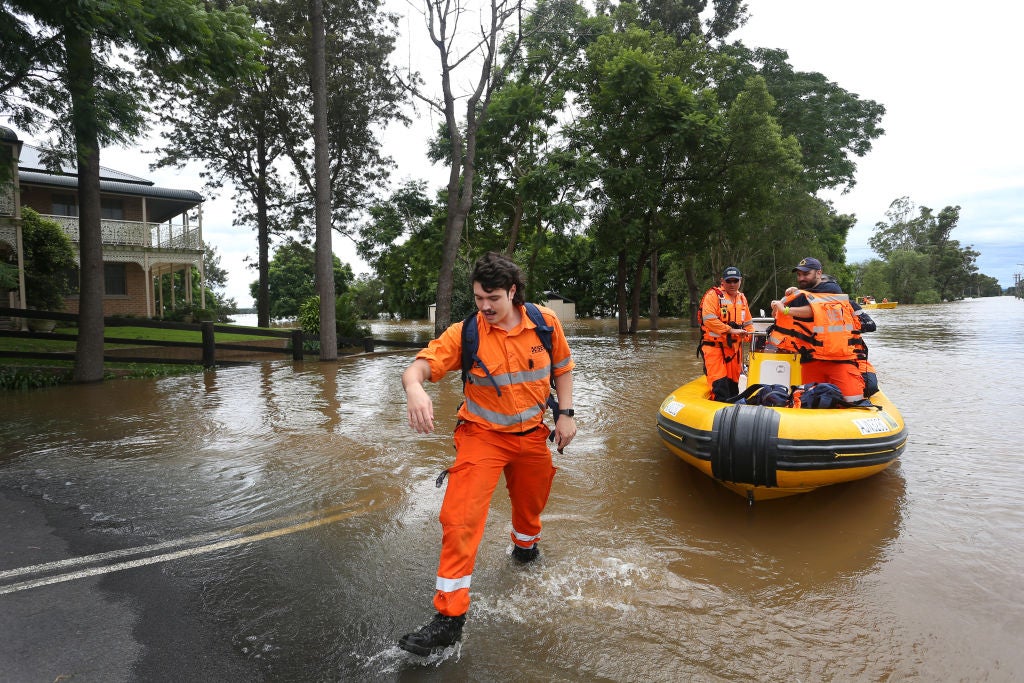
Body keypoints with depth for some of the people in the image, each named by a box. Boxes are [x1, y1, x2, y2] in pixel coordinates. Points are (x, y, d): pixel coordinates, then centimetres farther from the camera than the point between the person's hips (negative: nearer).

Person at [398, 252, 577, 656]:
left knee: (531, 503, 23)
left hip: (532, 435, 3)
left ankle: (525, 547, 60)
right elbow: (419, 366, -27)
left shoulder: (546, 323, -9)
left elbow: (562, 368, 7)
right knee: (459, 519, -14)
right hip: (483, 435, -3)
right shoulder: (465, 333, -16)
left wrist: (565, 414, -1)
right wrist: (414, 388, -49)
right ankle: (450, 617, -1)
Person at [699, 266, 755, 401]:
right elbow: (709, 319, -20)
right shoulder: (713, 295, -8)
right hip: (714, 346, -7)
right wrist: (731, 330, -21)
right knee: (720, 384, -14)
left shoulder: (742, 298, 15)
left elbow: (748, 323, 22)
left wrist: (750, 334, 2)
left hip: (735, 348, 7)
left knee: (733, 384, 14)